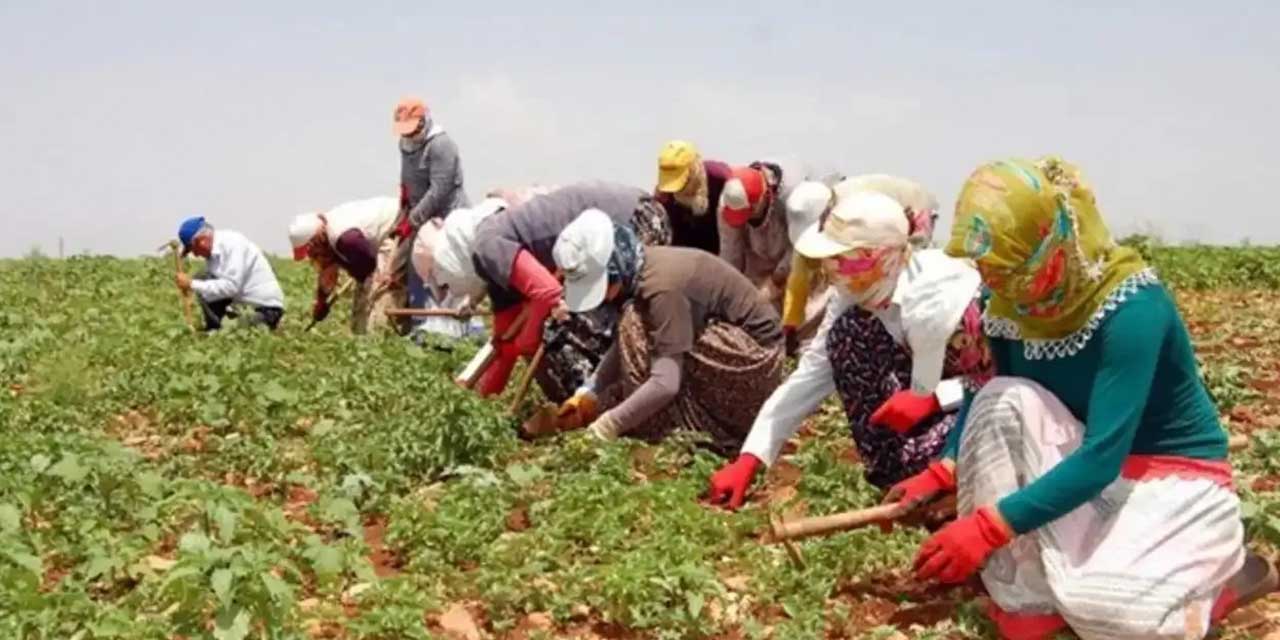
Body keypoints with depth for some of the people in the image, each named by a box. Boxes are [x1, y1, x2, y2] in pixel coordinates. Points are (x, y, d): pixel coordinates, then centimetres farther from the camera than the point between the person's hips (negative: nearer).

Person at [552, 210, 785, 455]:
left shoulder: (662, 285, -28)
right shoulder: (638, 269, -2)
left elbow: (665, 384, -32)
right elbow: (623, 345, 5)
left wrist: (606, 426, -26)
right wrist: (589, 394, -5)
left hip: (755, 357, -9)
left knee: (638, 328, -20)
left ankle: (650, 434, -10)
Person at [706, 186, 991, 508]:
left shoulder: (937, 299, -33)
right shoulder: (856, 295, -11)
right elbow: (809, 376, -10)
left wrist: (932, 398, -37)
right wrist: (748, 461, -16)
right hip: (934, 392, 8)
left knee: (916, 457, -38)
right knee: (846, 334, -16)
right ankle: (891, 471, -7)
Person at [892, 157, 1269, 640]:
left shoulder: (1131, 308, -29)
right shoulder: (1013, 302, -10)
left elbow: (1101, 458, -33)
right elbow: (991, 401, 4)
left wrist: (988, 528, -37)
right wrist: (943, 473, -14)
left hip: (1175, 479, -6)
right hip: (1084, 466, 6)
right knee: (1004, 402, -23)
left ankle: (1221, 573, 3)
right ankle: (1027, 599, -13)